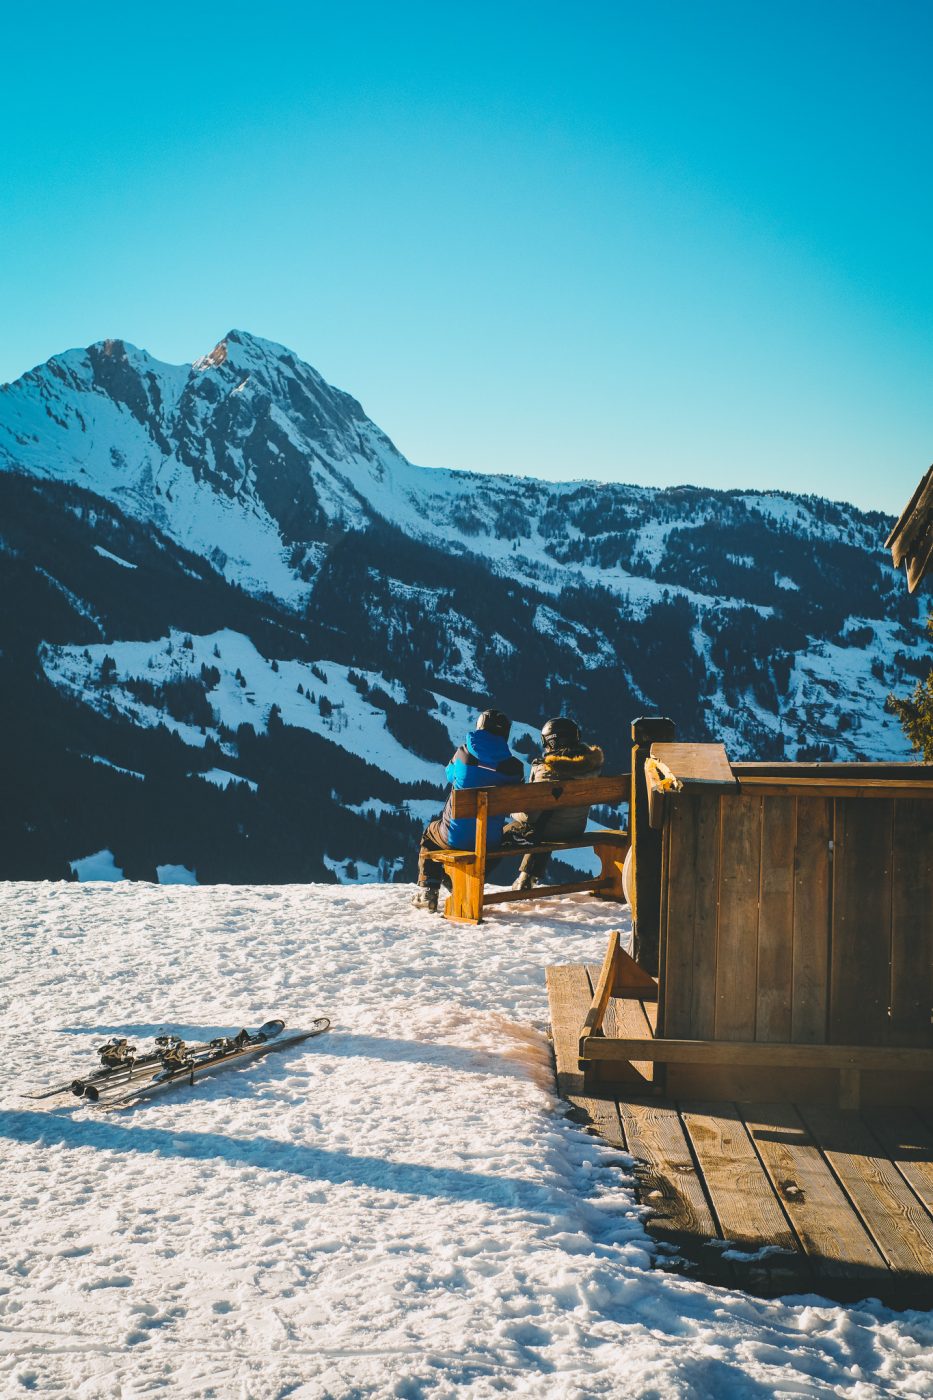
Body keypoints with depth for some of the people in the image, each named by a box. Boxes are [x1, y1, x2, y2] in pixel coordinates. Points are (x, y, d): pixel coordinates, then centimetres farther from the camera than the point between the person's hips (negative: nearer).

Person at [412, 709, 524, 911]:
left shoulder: (464, 753, -10)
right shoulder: (514, 767, -10)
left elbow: (450, 774, 11)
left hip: (455, 837, -1)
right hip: (490, 841, 1)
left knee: (429, 833, 34)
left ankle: (427, 892, 25)